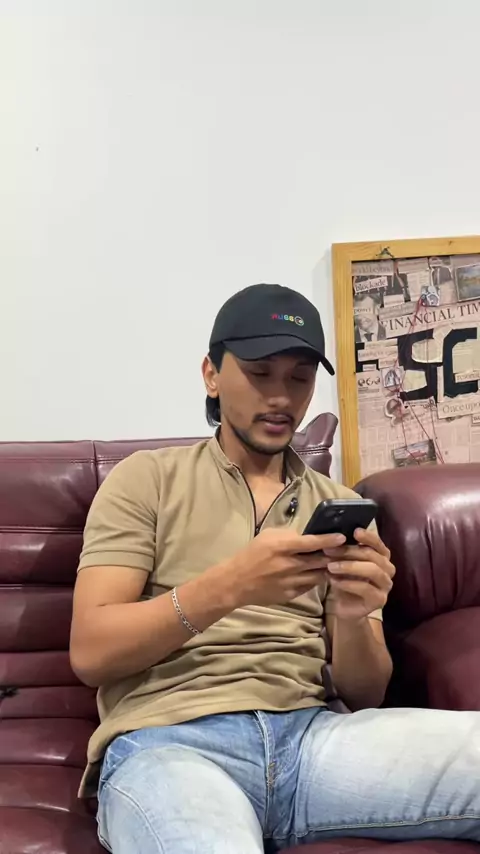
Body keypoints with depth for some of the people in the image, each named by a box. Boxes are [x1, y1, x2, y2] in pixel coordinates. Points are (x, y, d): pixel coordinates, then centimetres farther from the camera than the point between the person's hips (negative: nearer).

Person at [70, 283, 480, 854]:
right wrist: (228, 587, -18)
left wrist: (353, 618, -12)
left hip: (309, 733, 4)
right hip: (167, 743, -3)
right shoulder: (146, 478, 7)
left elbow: (364, 694, 11)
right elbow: (89, 652, -3)